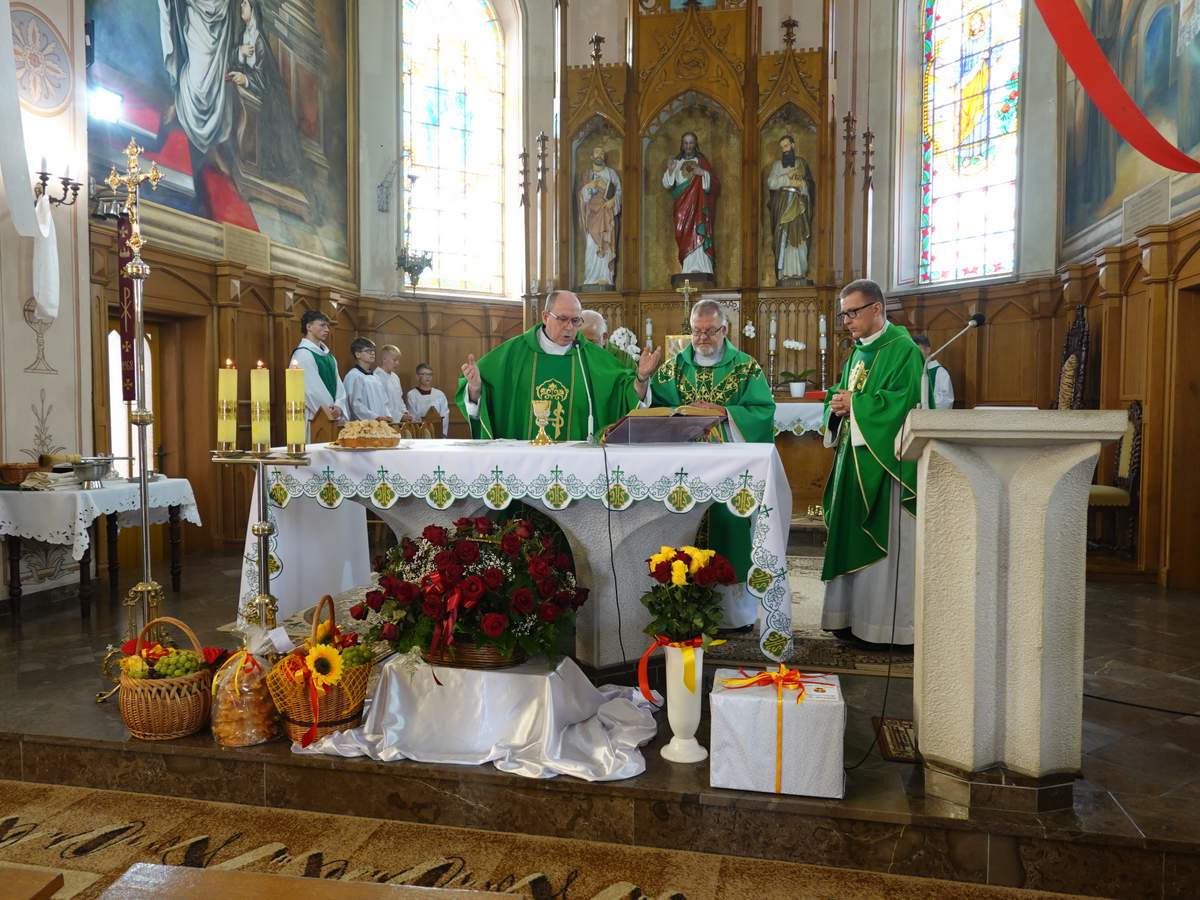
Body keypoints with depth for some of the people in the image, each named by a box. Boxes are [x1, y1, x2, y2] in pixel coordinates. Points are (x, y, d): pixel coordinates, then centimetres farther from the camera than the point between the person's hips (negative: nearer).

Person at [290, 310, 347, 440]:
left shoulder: (328, 355, 16)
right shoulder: (302, 354, -8)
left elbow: (338, 384, 8)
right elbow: (312, 389, -13)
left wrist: (338, 406, -9)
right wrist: (330, 411, -13)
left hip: (332, 416, 7)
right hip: (314, 417, -7)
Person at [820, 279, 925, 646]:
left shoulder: (903, 350, -10)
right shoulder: (859, 351, 16)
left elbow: (902, 402, -21)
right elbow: (840, 393, 20)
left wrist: (854, 403, -13)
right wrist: (838, 401, -2)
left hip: (885, 461, -8)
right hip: (855, 458, 8)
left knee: (883, 544, -4)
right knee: (850, 539, 10)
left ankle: (886, 625, 5)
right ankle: (852, 616, 19)